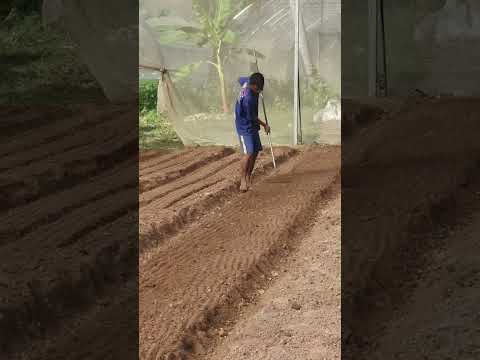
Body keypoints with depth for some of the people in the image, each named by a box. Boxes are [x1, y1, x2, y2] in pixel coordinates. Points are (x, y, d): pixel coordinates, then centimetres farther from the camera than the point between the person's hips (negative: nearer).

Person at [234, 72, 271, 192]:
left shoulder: (248, 82, -8)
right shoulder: (248, 99, -31)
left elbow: (241, 79, 18)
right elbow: (252, 117, -18)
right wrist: (265, 125, -4)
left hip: (252, 126, 10)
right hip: (245, 127, -10)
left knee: (255, 151, 11)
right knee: (248, 153, -18)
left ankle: (248, 178, 20)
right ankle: (243, 180, -15)